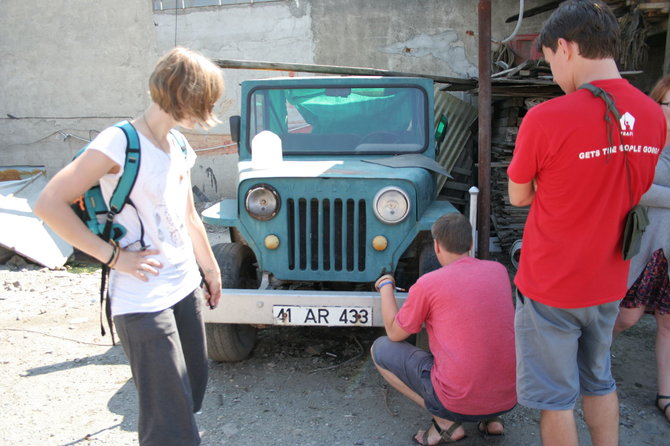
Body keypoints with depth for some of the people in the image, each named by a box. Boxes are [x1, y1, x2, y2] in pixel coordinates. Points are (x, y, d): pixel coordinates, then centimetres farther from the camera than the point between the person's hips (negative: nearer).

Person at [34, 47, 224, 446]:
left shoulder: (178, 146, 9)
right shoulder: (120, 144, -16)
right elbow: (49, 204, -18)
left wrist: (211, 269, 25)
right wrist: (113, 256, -18)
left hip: (185, 287, 8)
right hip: (143, 301, -8)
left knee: (194, 388, 20)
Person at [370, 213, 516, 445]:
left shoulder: (427, 283, -10)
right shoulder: (498, 270, 4)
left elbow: (394, 333, 4)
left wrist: (386, 286, 18)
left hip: (459, 403, -6)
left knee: (381, 349, 11)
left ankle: (446, 422, 2)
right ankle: (491, 417, 15)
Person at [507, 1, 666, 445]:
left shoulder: (547, 118, -23)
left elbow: (518, 197, -8)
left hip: (551, 289, -6)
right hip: (608, 283, 6)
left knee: (555, 398, 10)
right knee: (599, 383, 23)